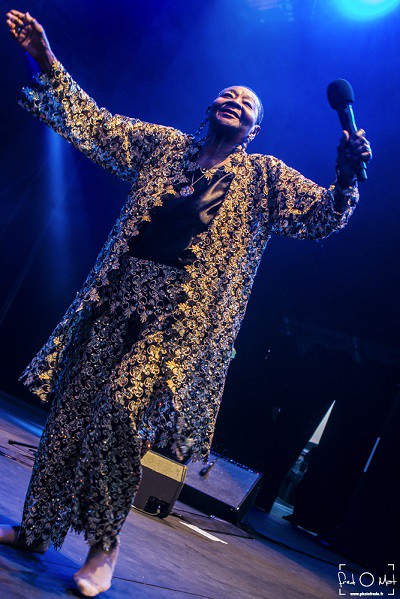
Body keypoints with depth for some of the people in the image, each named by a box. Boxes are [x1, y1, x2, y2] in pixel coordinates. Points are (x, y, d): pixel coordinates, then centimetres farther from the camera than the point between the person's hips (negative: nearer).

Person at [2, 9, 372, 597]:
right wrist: (48, 62, 11)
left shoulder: (265, 176, 11)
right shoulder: (163, 144, 17)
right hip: (116, 295, 4)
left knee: (123, 409, -15)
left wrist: (347, 173, -14)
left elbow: (324, 215, 5)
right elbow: (92, 123, 19)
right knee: (72, 402, 4)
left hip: (181, 315, -3)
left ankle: (104, 547, 4)